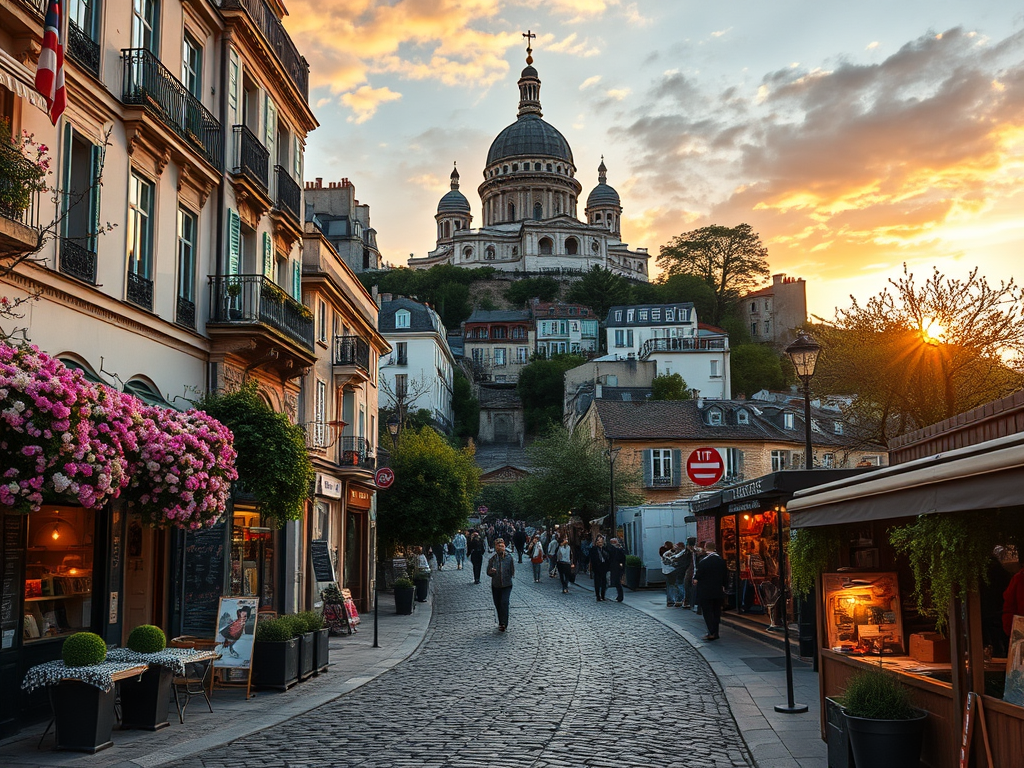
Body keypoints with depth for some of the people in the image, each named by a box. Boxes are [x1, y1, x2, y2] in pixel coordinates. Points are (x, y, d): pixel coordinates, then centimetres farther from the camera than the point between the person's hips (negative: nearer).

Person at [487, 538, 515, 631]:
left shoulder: (509, 557, -4)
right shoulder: (492, 559, -1)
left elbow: (512, 571, 2)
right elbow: (488, 572, 2)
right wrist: (492, 571, -18)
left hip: (506, 585, -2)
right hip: (495, 585, 2)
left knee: (504, 602, -17)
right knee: (498, 605, 9)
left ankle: (503, 623, -16)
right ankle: (501, 623, 25)